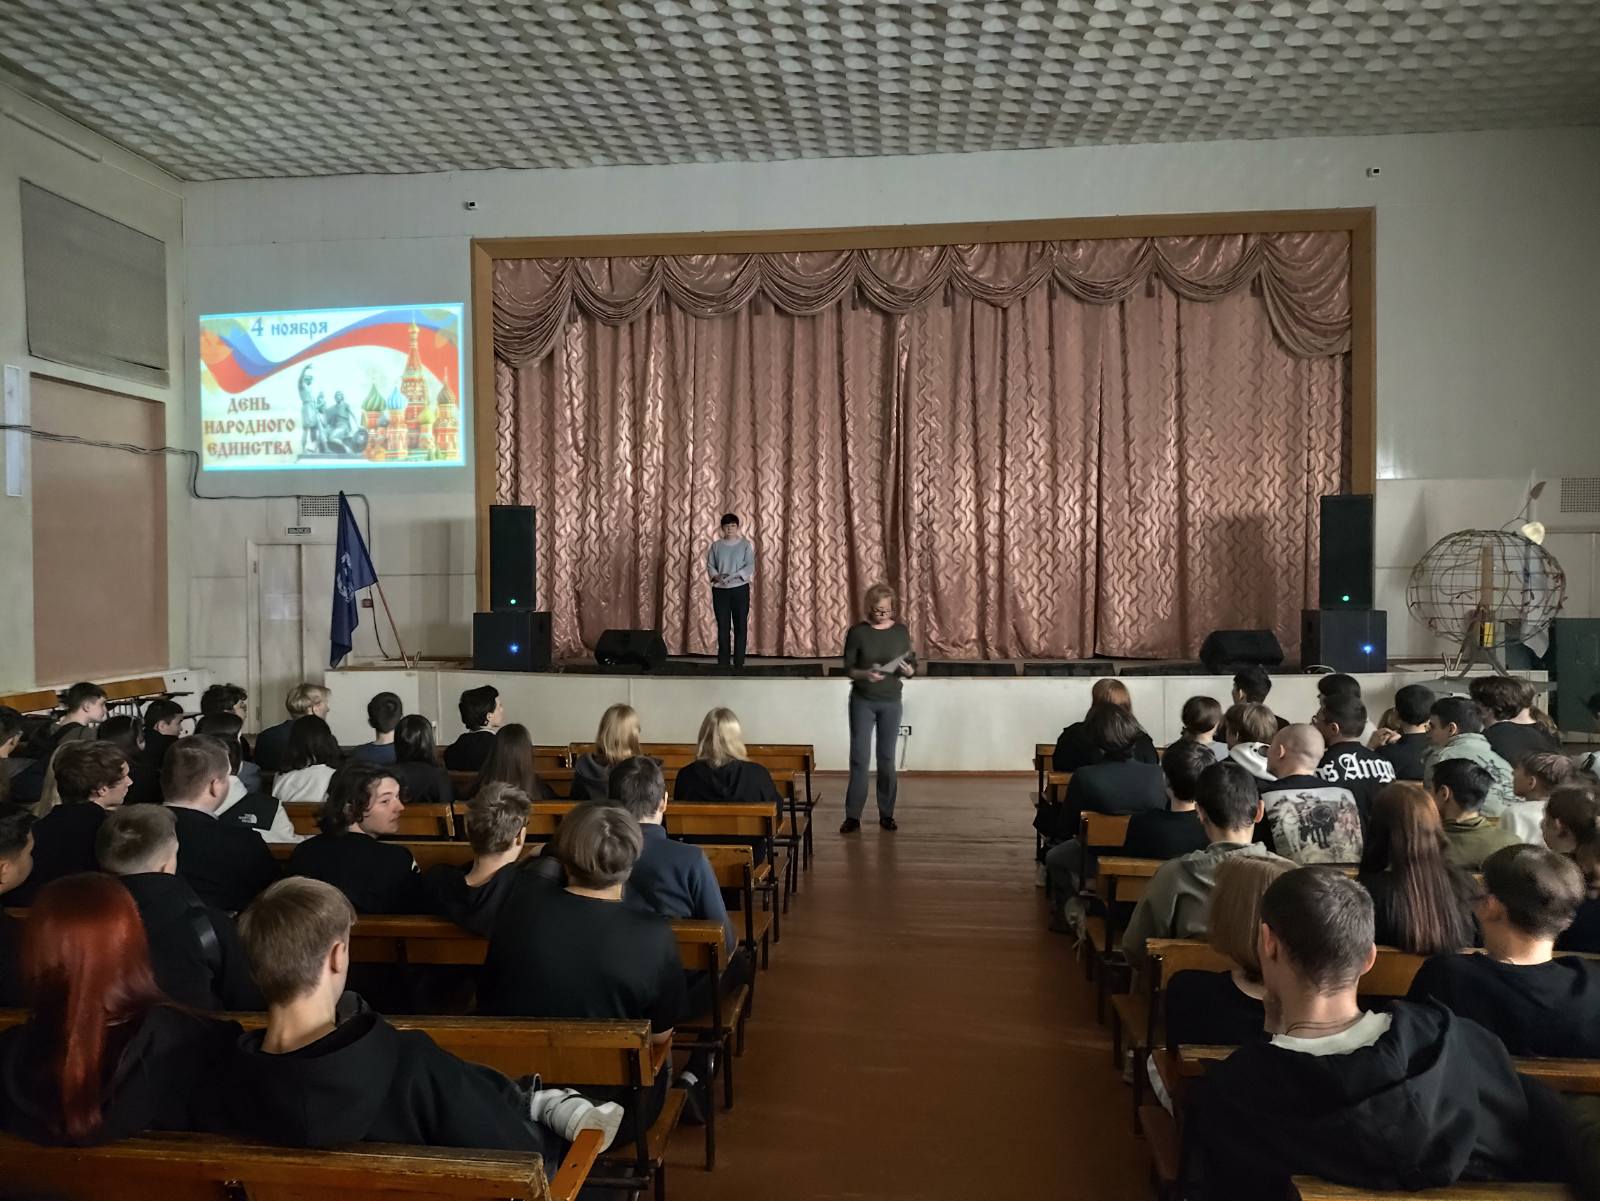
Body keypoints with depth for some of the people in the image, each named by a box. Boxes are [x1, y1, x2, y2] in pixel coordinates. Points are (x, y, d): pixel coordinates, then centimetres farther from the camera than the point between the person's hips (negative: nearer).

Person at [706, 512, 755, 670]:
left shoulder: (745, 544, 0)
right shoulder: (716, 545, 6)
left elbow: (750, 566, -6)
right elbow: (710, 565, 5)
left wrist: (734, 576, -20)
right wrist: (716, 576, -16)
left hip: (740, 589, -1)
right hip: (720, 590, 1)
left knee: (740, 626, 0)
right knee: (723, 627, 2)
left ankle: (739, 663, 5)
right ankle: (723, 663, 8)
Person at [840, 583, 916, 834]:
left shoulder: (901, 631, -1)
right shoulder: (857, 632, -6)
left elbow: (912, 665, 4)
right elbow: (848, 669, -5)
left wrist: (909, 671, -19)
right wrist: (865, 674, -24)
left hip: (891, 702, 2)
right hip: (862, 701, -1)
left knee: (887, 758, 8)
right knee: (859, 757, -1)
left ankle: (886, 813, 18)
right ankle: (853, 815, 5)